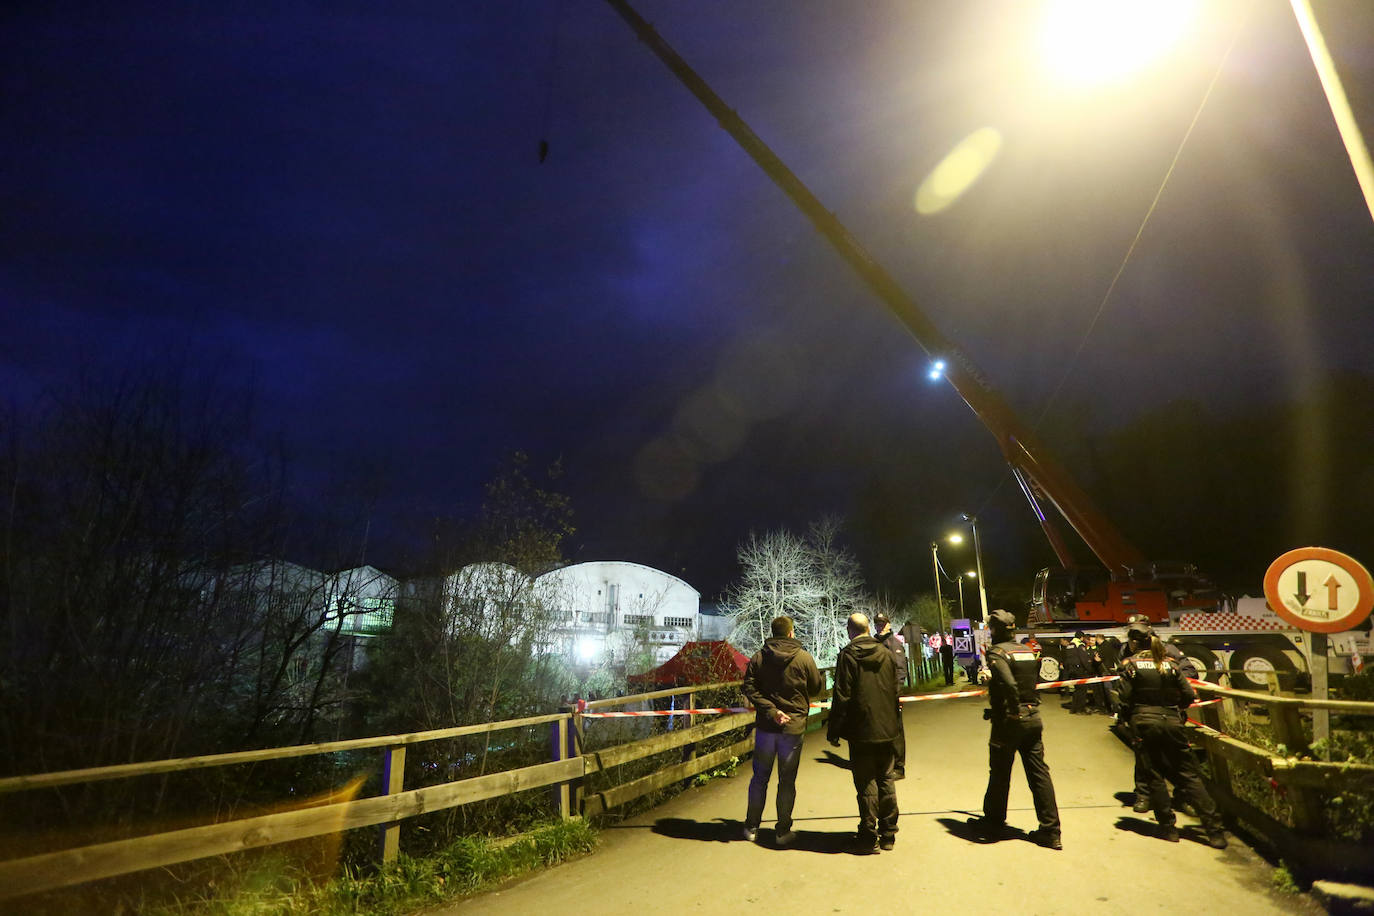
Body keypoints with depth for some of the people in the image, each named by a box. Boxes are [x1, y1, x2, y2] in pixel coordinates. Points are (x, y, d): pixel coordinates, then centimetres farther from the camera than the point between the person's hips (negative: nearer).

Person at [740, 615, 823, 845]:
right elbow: (816, 689, 2)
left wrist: (771, 710, -14)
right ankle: (783, 831, 15)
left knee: (760, 777, 14)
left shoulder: (758, 657, 0)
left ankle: (751, 827, 22)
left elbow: (750, 688, -10)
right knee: (787, 781, 8)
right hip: (793, 727, -2)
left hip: (765, 726, 2)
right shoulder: (804, 658, -6)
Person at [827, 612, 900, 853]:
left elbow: (841, 696, -14)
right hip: (886, 730, 5)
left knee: (866, 784, 3)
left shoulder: (847, 655, -13)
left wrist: (834, 731, -7)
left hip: (861, 731, -5)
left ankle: (869, 837, 9)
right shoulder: (886, 654, 4)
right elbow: (895, 691, 10)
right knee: (885, 780, 14)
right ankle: (888, 834, 22)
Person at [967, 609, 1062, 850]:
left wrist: (1014, 711, -16)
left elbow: (1009, 684, -28)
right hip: (1033, 719, 6)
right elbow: (1035, 680, 15)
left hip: (1008, 721, -6)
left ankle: (993, 822, 24)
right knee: (1039, 773, 9)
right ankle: (1050, 832, 11)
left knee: (999, 774, 9)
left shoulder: (997, 652, -15)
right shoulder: (1028, 651, 8)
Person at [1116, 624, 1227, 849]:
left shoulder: (1131, 664, -4)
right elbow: (1189, 695, 3)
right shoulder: (1169, 663, 6)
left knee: (1154, 776, 7)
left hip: (1145, 723, -3)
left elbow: (1125, 699, -8)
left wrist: (1128, 719, 9)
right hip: (1172, 722, 3)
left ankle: (1169, 827, 11)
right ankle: (1214, 830, 3)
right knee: (1188, 775, 6)